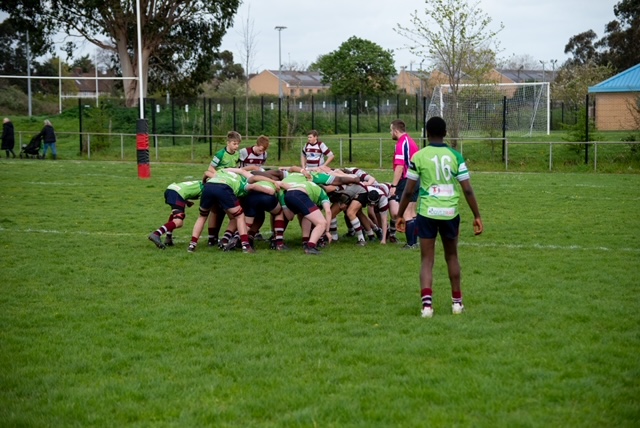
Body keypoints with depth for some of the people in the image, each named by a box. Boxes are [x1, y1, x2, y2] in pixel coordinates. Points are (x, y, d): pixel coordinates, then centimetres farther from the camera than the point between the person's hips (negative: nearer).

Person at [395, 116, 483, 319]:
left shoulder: (419, 156, -4)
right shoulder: (455, 156, 0)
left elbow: (408, 191, -2)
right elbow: (467, 189, -2)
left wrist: (400, 215, 9)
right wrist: (477, 216, 6)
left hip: (427, 213, -2)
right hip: (450, 213, 2)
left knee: (427, 260, 3)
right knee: (451, 256, 21)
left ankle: (427, 303, -14)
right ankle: (457, 301, 27)